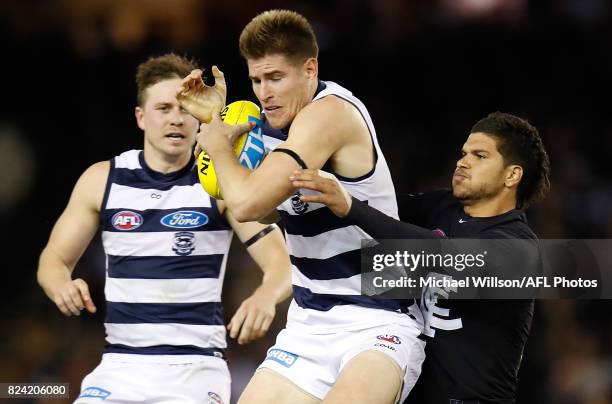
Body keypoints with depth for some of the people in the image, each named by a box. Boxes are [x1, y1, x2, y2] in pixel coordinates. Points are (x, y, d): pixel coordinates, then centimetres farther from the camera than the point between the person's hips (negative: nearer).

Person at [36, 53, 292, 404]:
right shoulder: (101, 180, 5)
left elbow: (281, 264, -10)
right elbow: (54, 260, 12)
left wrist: (265, 296, -33)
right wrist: (62, 286, -13)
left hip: (196, 366, -2)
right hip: (120, 364, 2)